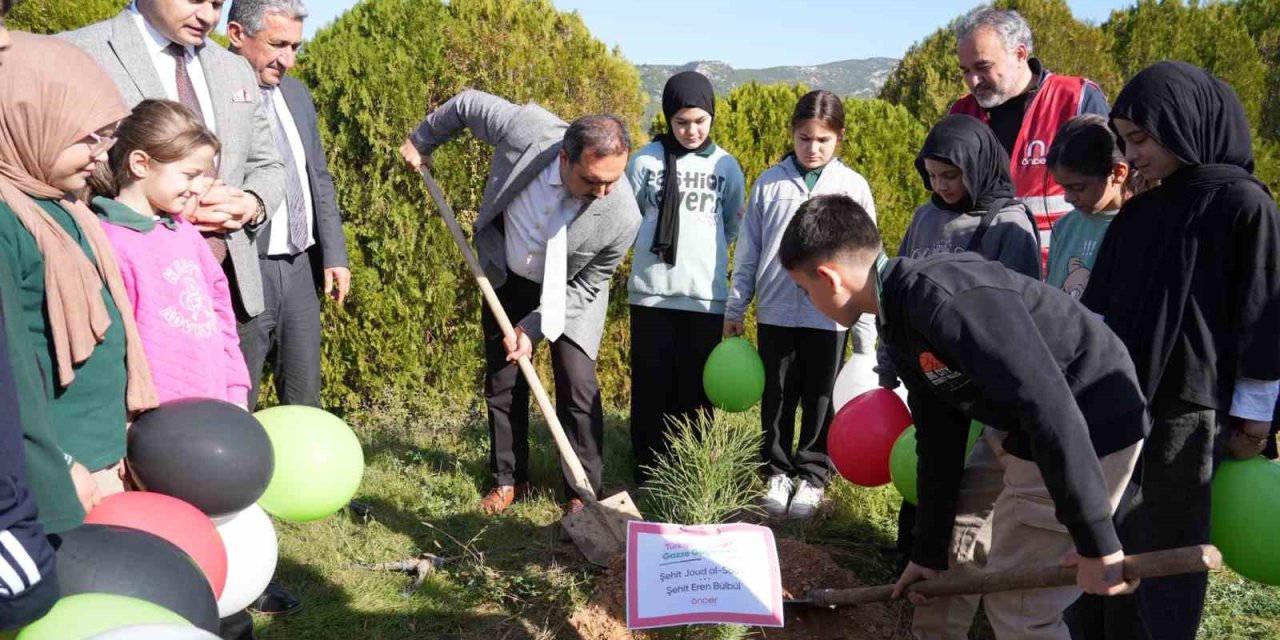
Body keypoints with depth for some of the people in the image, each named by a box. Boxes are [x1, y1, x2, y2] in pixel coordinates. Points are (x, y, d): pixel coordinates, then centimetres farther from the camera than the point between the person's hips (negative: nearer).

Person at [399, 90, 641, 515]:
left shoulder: (622, 216, -35)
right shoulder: (527, 129, -35)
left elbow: (586, 286, -17)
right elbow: (467, 104, -13)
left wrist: (535, 328, -21)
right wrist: (422, 141, 3)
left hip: (569, 293, -2)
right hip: (507, 277, 3)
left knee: (578, 386, -10)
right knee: (502, 382, 9)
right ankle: (509, 480, 26)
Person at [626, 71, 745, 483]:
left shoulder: (726, 166, 3)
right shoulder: (646, 159, 0)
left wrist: (701, 249, 12)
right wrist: (660, 245, 9)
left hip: (705, 294, 1)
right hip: (651, 291, 0)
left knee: (697, 387, 5)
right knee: (652, 384, 4)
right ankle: (649, 471, 15)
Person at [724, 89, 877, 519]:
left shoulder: (853, 187, 0)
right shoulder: (769, 183, 3)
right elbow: (747, 252, 7)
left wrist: (865, 333, 0)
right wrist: (734, 309, 6)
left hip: (829, 315, -1)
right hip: (775, 312, 1)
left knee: (821, 401, 10)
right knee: (777, 398, 11)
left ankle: (813, 476, 25)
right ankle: (777, 472, 27)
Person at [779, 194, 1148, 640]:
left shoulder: (946, 298, -27)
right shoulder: (901, 324, 5)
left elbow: (1050, 406, -32)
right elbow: (939, 440, 12)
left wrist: (1096, 543, -28)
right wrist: (929, 552, 18)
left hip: (1091, 435, -9)